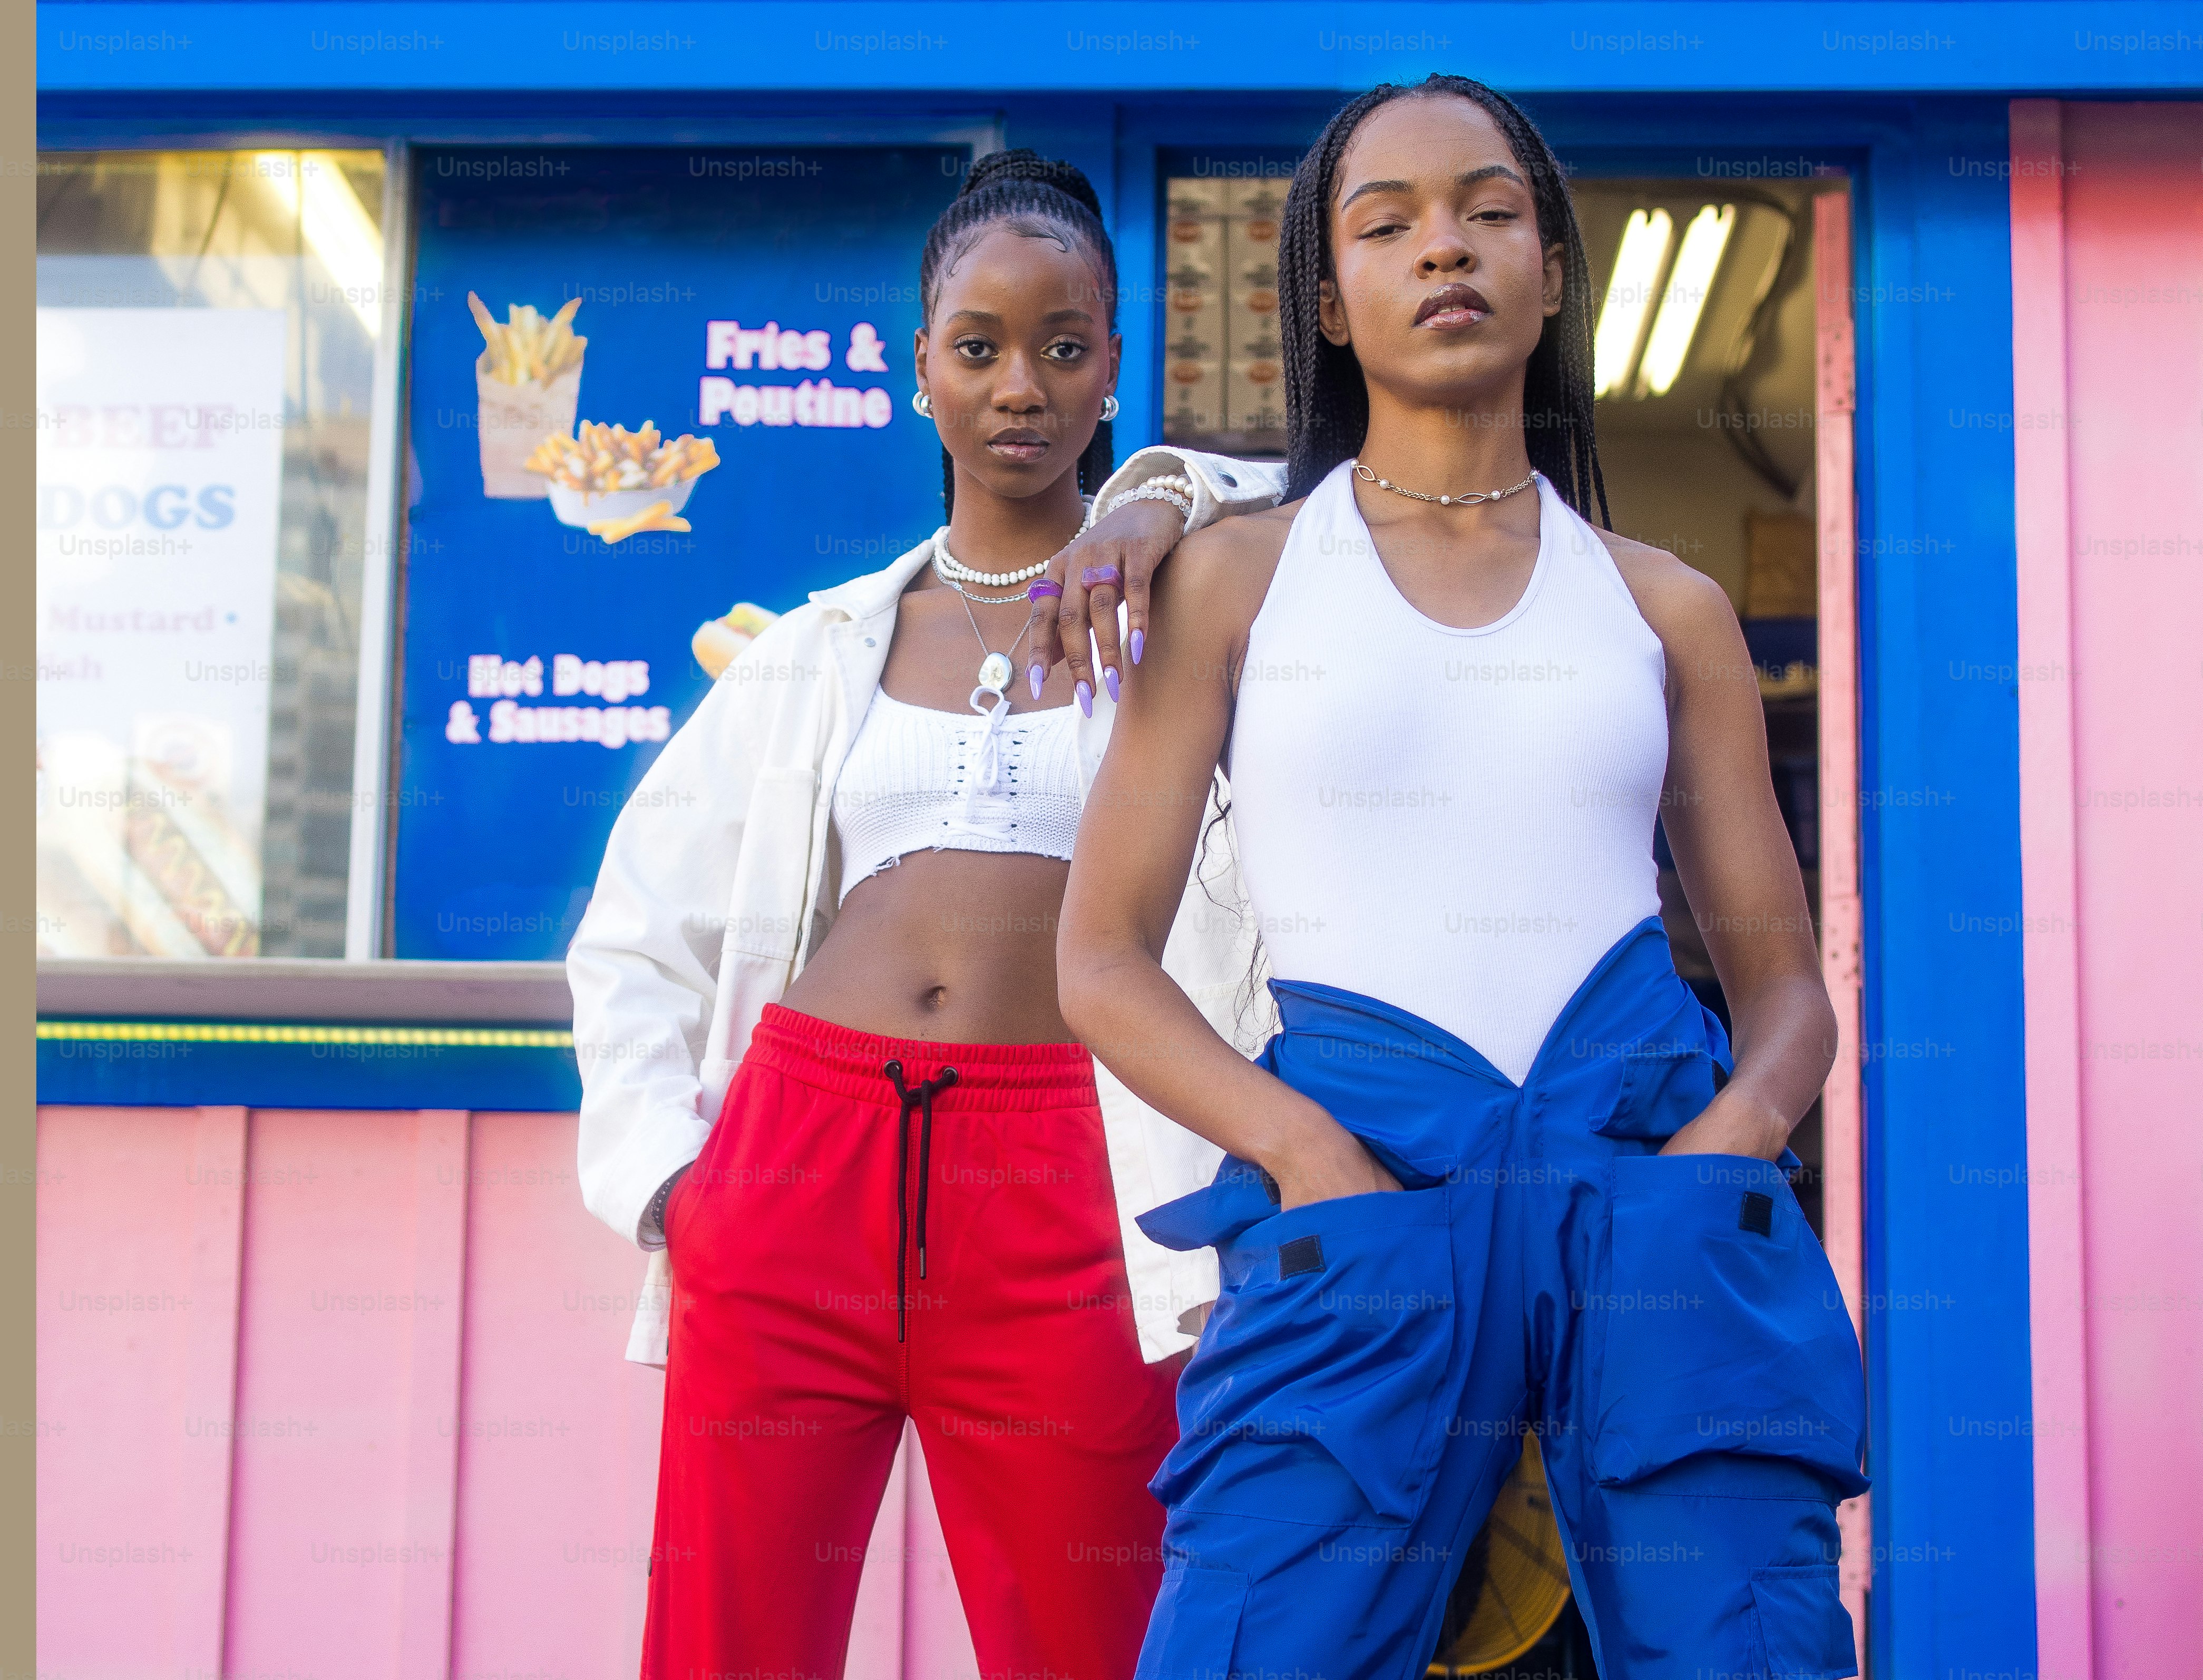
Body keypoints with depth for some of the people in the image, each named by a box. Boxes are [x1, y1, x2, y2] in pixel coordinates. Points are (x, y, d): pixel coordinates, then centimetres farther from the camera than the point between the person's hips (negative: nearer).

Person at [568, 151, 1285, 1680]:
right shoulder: (819, 652, 17)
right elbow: (636, 933, 18)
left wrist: (1176, 498, -11)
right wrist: (658, 1169, 5)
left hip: (1055, 1204, -2)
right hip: (793, 1170, 2)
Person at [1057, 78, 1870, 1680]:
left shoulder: (1665, 607, 15)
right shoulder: (1232, 579, 10)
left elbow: (1787, 977, 15)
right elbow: (1102, 958, 6)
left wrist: (1732, 1140, -7)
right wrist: (1303, 1154, -10)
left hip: (1658, 1182, 2)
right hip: (1365, 1196, -1)